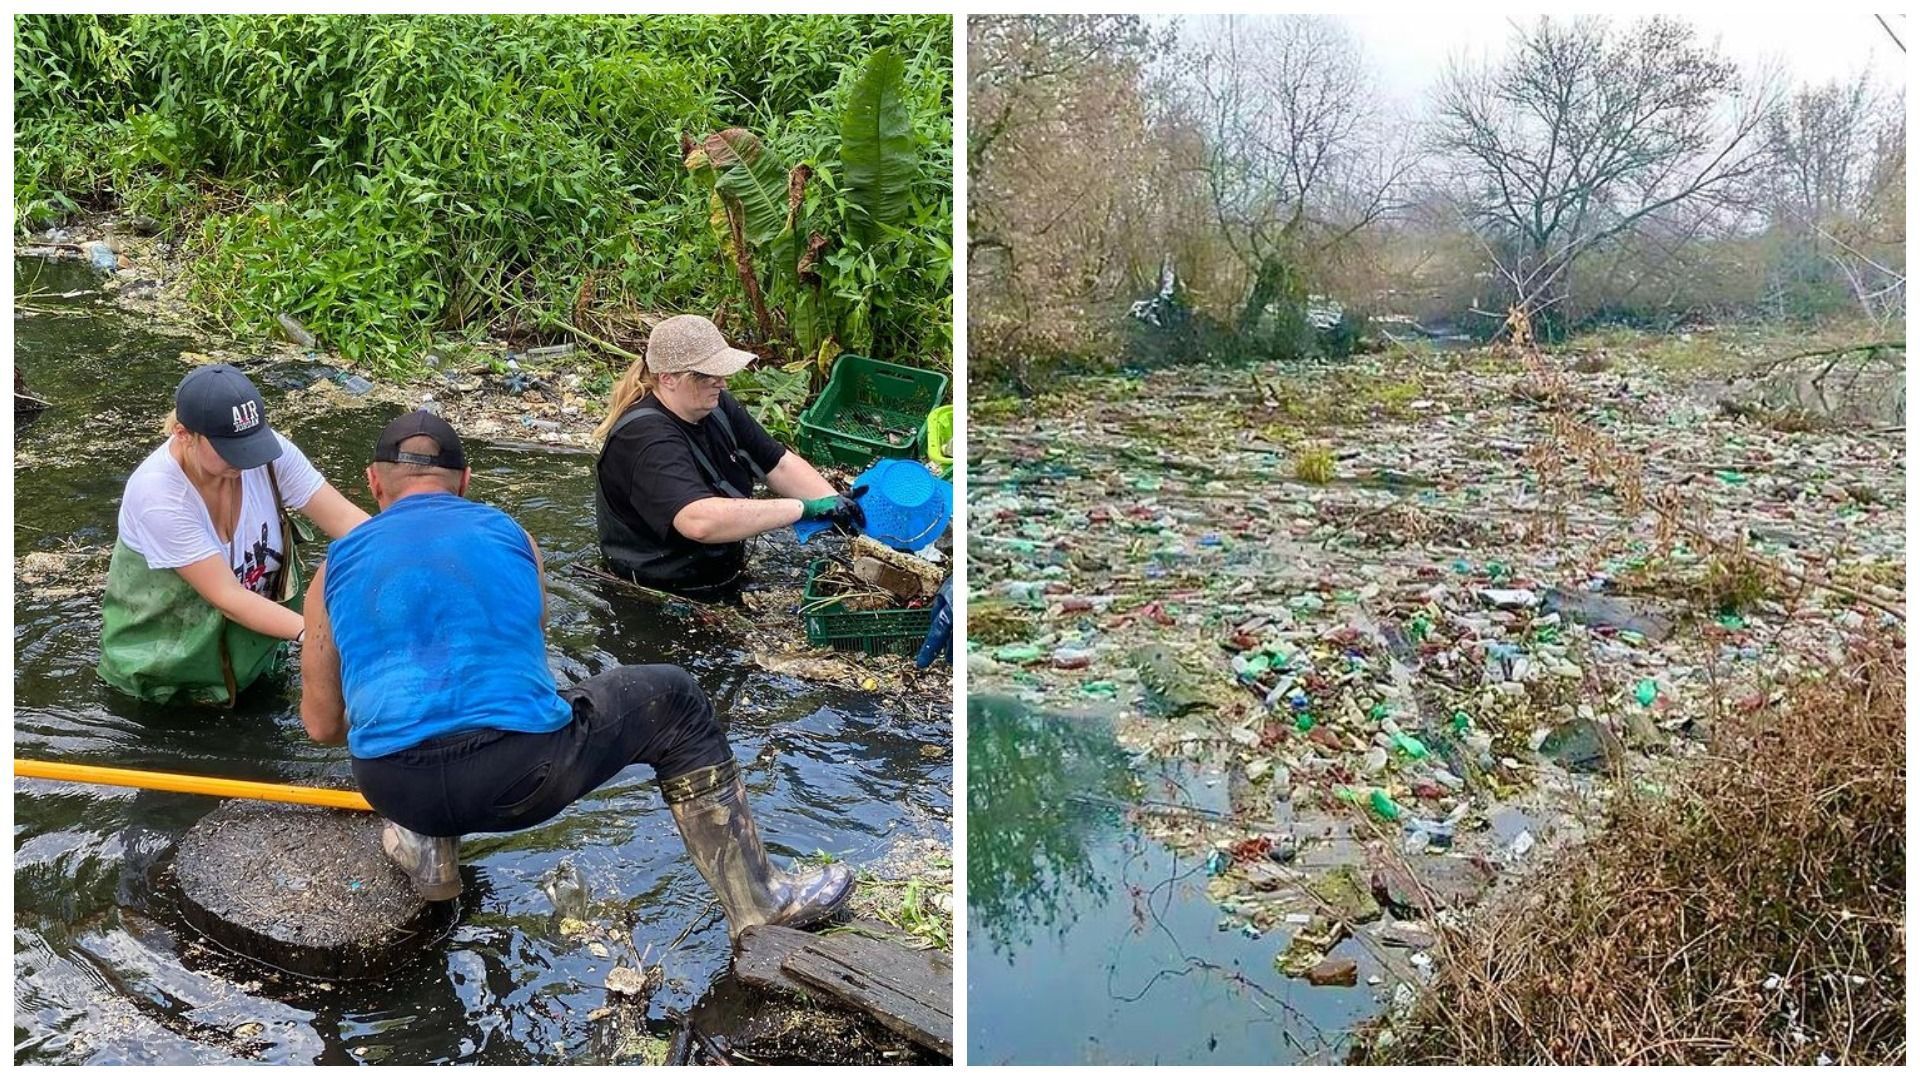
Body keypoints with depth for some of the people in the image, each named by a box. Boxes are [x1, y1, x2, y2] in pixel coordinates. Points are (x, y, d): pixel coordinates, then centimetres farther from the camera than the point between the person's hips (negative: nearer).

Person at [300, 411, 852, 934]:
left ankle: (428, 843, 17)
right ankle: (761, 904, 21)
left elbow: (321, 725, 21)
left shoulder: (338, 565, 14)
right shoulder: (511, 536, 15)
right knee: (673, 701, 21)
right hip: (520, 778, -3)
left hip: (396, 790, 3)